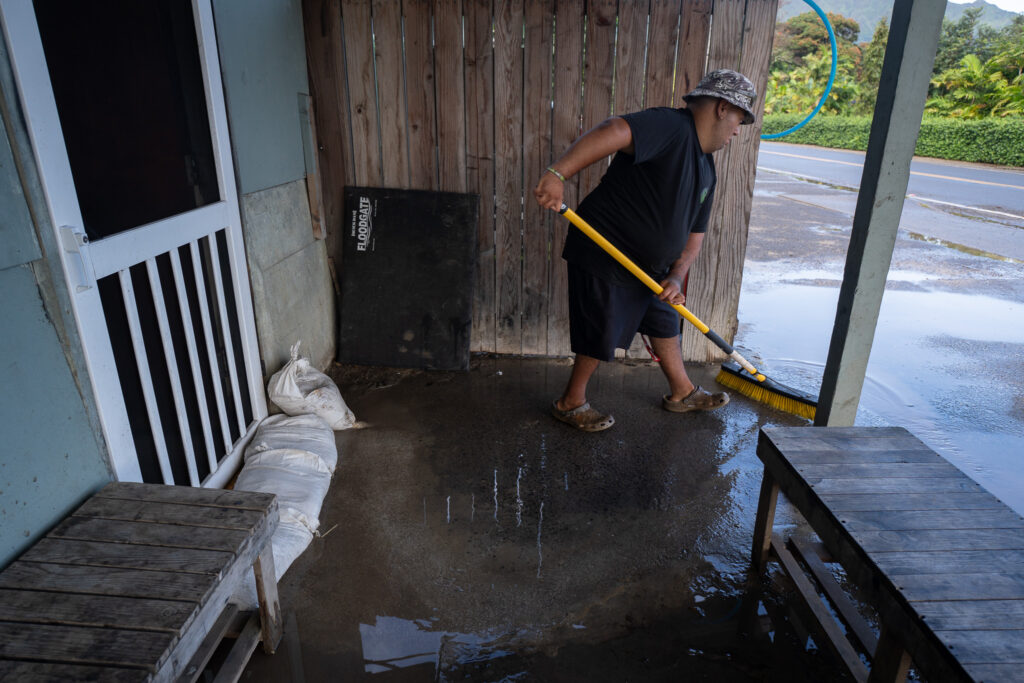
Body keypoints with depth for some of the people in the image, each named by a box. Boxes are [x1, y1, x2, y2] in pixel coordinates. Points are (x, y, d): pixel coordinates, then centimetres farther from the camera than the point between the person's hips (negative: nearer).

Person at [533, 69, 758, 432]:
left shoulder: (706, 171, 11)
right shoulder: (671, 126, -19)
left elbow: (694, 232, 14)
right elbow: (613, 132, -37)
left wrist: (676, 277, -2)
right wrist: (558, 173, -50)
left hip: (647, 263, 10)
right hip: (603, 254, -10)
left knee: (665, 324, 21)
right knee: (602, 337, 1)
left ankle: (683, 393, 42)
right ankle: (570, 403, 24)